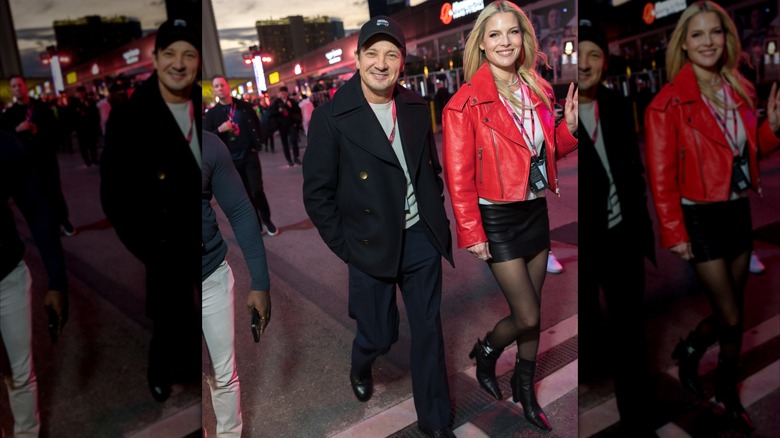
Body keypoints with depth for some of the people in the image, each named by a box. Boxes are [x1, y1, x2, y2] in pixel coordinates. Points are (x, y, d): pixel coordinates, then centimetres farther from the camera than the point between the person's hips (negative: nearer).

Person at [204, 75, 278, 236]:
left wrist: (257, 144, 0)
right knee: (246, 194, 6)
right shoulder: (212, 114, 0)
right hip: (231, 161, 1)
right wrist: (219, 130, -20)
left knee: (257, 190, -6)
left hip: (250, 155, 0)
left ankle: (267, 220, 13)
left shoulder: (245, 106, 2)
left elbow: (257, 125, 11)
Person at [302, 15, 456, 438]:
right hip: (373, 246, -3)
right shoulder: (331, 116, -11)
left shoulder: (416, 107, 2)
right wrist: (345, 248, -9)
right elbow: (317, 193, -9)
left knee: (429, 331, 11)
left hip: (422, 238, 4)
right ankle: (360, 368, 49)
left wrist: (437, 218, 8)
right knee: (379, 335, 10)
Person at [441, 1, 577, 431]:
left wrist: (569, 126, -3)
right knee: (527, 317, -1)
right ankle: (485, 352, 32)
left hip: (536, 211, 6)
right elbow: (458, 174, -14)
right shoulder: (466, 102, -14)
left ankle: (525, 388, 36)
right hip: (498, 218, -6)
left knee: (533, 310, 14)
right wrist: (471, 232, -15)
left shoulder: (538, 89, 6)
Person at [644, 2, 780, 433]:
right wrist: (673, 231, -15)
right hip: (700, 218, -6)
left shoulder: (741, 90, 5)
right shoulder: (668, 102, -15)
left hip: (738, 211, 6)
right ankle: (689, 349, 32)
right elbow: (661, 174, -15)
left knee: (732, 313, 15)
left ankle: (727, 392, 39)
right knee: (732, 320, 1)